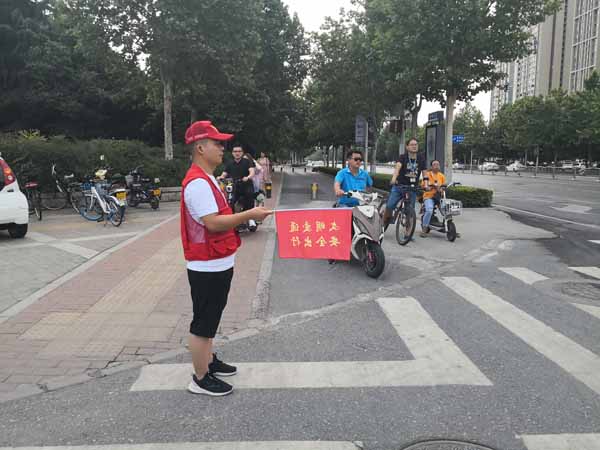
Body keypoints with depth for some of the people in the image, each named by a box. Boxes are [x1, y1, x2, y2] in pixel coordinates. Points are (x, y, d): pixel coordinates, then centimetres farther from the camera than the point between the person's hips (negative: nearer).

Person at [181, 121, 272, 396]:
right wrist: (248, 215, -22)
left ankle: (208, 361, 38)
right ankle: (201, 379, 16)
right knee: (203, 323, 2)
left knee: (209, 320, 22)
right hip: (208, 267, -10)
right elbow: (212, 223, -27)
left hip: (217, 265, 10)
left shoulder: (206, 179, 14)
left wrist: (245, 216, 11)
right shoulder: (198, 183, -21)